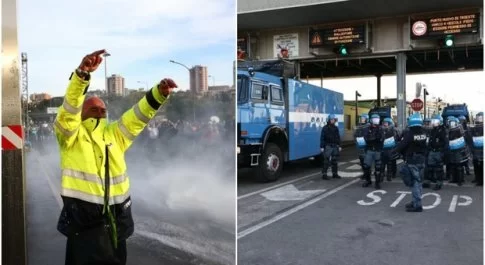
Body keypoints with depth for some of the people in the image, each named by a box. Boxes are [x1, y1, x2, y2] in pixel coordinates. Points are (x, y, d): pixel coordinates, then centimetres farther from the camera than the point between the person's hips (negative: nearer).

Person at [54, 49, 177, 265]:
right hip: (83, 221, -5)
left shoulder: (114, 134, 11)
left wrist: (159, 93, -14)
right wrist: (82, 73, -35)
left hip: (115, 220, 5)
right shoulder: (70, 135, -2)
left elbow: (138, 115, 3)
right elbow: (70, 106, -19)